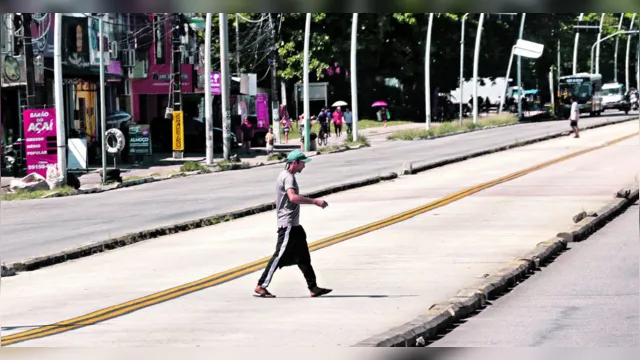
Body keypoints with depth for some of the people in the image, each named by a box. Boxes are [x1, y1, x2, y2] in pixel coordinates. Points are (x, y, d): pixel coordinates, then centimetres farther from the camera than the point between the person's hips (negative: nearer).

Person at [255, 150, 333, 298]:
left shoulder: (285, 176, 18)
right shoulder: (288, 177, -14)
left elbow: (277, 200, 27)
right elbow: (293, 197, -32)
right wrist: (315, 201, -33)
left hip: (294, 225, 11)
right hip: (288, 225, -11)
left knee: (303, 258, 9)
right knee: (280, 256, -9)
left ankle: (313, 288, 11)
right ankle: (261, 286, -6)